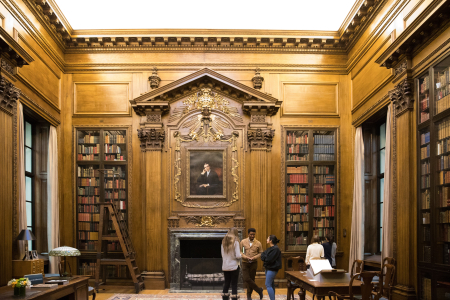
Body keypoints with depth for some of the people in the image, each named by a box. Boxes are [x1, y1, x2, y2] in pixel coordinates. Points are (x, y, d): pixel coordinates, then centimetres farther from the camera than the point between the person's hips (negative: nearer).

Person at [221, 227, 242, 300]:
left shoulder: (223, 242, 5)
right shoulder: (235, 242, -11)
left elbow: (222, 255, 8)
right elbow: (238, 256, -14)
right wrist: (240, 256, 5)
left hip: (225, 267, 5)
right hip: (234, 266, -5)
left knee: (226, 283, 14)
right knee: (234, 284, 2)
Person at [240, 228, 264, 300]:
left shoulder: (258, 243, 0)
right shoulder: (243, 242, -1)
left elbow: (260, 253, 3)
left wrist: (254, 257, -14)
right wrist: (246, 257, -16)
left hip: (253, 263, 0)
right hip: (245, 263, 0)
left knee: (251, 279, 5)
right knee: (246, 279, -11)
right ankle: (259, 290, 5)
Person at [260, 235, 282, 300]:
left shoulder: (275, 249, -17)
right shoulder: (270, 248, 14)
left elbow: (269, 259, -22)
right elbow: (262, 256, 15)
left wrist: (264, 257, -5)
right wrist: (264, 256, -6)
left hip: (272, 269, -10)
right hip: (268, 268, 10)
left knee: (268, 285, -10)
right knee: (271, 284, 13)